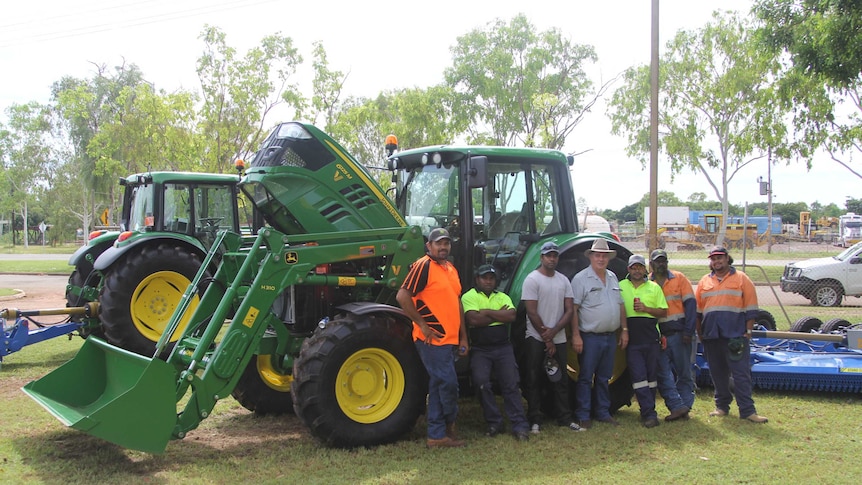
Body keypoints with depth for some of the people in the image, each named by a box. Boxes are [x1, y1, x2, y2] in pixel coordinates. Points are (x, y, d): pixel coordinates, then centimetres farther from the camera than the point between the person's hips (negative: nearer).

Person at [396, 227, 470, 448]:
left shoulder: (451, 268, 16)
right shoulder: (423, 266, -11)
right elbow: (402, 296, -18)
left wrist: (463, 337, 16)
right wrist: (423, 325, -15)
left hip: (449, 339, 9)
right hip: (432, 339, -9)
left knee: (438, 386, 11)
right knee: (448, 383, -7)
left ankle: (437, 434, 17)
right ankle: (449, 424, 13)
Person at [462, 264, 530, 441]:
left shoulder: (503, 297, 13)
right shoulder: (469, 297, 1)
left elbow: (511, 316, -6)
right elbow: (473, 319, -16)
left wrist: (487, 312, -11)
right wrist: (499, 314, -7)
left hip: (503, 347, 3)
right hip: (480, 350, -3)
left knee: (511, 385, -3)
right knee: (481, 383, -16)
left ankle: (520, 426, -3)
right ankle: (494, 423, -1)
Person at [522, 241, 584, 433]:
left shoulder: (563, 280, 8)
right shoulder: (532, 279, -8)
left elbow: (570, 310, 4)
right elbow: (532, 312, -11)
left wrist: (553, 331, -11)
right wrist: (546, 338, -11)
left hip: (558, 338, 5)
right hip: (536, 338, -5)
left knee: (561, 380, 10)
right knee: (534, 381, 1)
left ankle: (565, 418, 18)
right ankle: (534, 420, 7)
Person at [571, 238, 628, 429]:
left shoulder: (613, 278, 13)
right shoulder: (581, 278, -8)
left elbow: (621, 305, 18)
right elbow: (573, 309, -13)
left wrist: (624, 330, 12)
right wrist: (575, 335, -18)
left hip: (610, 337, 6)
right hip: (590, 337, -6)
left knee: (604, 378, 14)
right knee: (586, 378, 0)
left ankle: (603, 413, 23)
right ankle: (583, 415, 7)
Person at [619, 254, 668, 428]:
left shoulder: (654, 287, 10)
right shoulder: (620, 287, 8)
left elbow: (663, 312, 8)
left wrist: (646, 308, -9)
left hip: (651, 338, 2)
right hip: (632, 340, -1)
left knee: (651, 375, 6)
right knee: (639, 377, -8)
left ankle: (648, 412, 17)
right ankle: (649, 414, -7)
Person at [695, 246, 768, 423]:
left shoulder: (741, 278, 3)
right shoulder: (704, 281, 13)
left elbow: (751, 307, 1)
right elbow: (698, 310, 16)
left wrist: (748, 331, -5)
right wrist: (699, 332, 11)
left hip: (736, 335, -4)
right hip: (711, 336, 4)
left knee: (741, 373, -5)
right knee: (717, 373, 10)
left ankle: (747, 410, -3)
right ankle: (722, 407, 21)